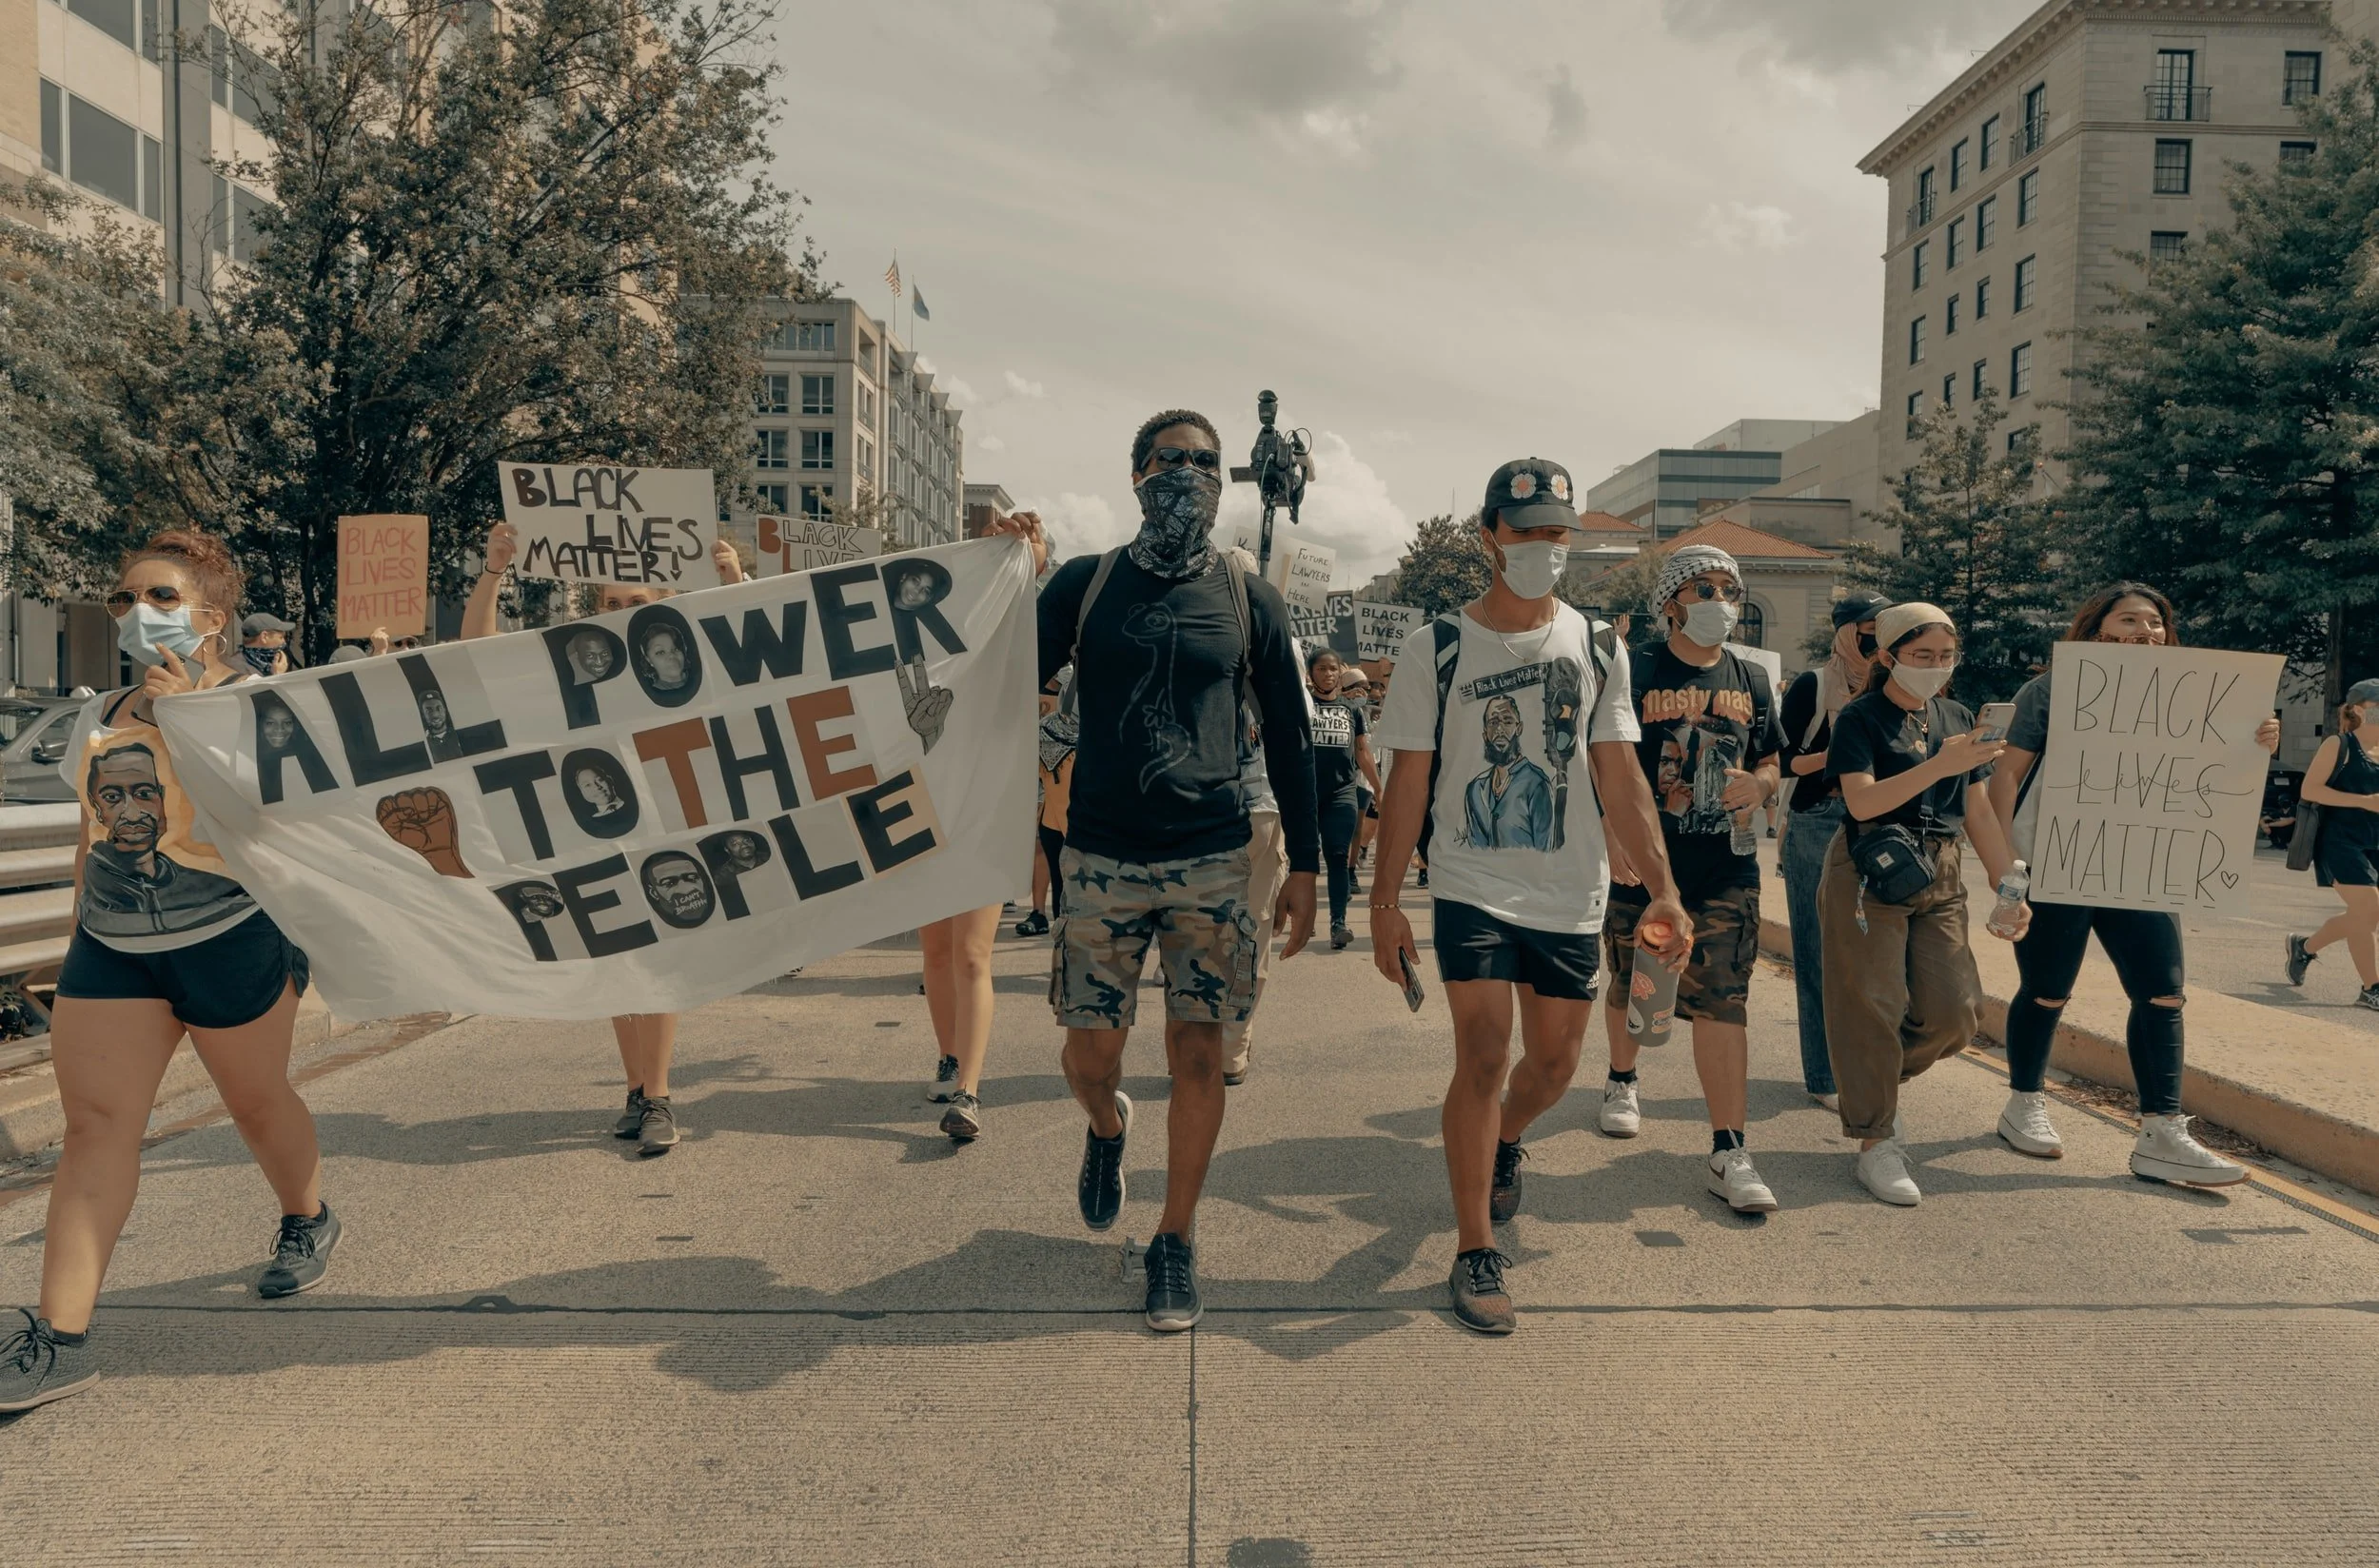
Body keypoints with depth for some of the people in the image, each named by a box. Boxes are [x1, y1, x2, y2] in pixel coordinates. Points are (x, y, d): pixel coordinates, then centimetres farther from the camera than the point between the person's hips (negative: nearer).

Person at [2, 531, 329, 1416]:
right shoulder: (103, 714, 11)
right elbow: (94, 831, 19)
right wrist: (80, 928, 18)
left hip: (230, 936, -5)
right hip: (111, 944, 5)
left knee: (254, 1099, 10)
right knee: (93, 1120, -4)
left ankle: (307, 1220, 39)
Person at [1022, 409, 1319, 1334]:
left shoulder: (1248, 600, 5)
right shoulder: (1083, 583, 4)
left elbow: (1287, 736, 9)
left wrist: (1305, 864, 6)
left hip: (1211, 861, 0)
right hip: (1101, 859, 0)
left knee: (1198, 1054, 0)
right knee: (1089, 1057, 5)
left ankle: (1175, 1242, 18)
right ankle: (1107, 1127, 41)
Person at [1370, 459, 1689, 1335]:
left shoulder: (1597, 648, 5)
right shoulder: (1437, 648, -4)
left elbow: (1620, 779, 5)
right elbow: (1408, 784, -2)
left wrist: (1662, 889, -3)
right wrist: (1384, 902, -6)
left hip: (1572, 896, 3)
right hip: (1473, 890, -3)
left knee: (1553, 1067, 11)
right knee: (1483, 1057, -11)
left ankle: (1503, 1141, 46)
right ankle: (1474, 1254, 2)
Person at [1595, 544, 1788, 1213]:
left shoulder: (1751, 681, 10)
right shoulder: (1636, 674, -4)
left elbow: (1770, 760, 19)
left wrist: (1758, 784, -6)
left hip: (1726, 870, 2)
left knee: (1723, 1003, -5)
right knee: (1633, 989, 14)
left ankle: (1728, 1153, -3)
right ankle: (1621, 1082, 44)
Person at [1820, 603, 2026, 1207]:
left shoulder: (1957, 719, 13)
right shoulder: (1860, 717, -4)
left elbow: (1979, 812, 15)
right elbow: (1862, 800, -18)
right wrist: (1940, 765, -24)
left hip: (1940, 878, 6)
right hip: (1869, 877, -6)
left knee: (1953, 1010, 0)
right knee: (1871, 1008, -4)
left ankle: (1876, 1083, 27)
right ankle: (1875, 1143, 5)